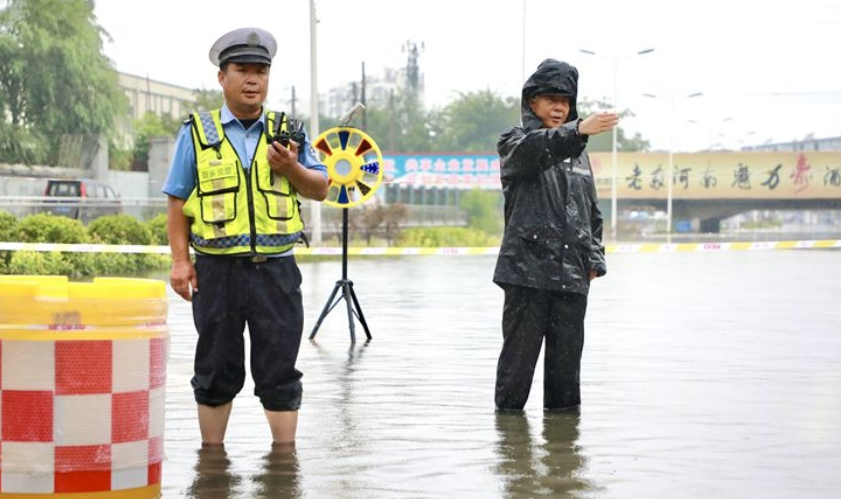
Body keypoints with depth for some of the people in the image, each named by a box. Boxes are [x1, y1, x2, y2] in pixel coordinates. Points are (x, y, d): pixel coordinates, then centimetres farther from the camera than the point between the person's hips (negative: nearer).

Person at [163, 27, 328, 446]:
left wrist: (291, 169, -8)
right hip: (217, 269, -1)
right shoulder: (197, 133, 5)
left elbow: (321, 190, 12)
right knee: (216, 370, 7)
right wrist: (180, 261, -5)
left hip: (276, 269, 1)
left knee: (280, 370, 3)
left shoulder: (287, 132, 10)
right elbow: (177, 202, 4)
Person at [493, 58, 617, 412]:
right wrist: (577, 130, -41)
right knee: (520, 351, -3)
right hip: (528, 268, -5)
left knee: (567, 356, 7)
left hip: (572, 274, 5)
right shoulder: (514, 143, 1)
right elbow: (532, 150, -24)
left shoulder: (578, 154, 20)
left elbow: (592, 211, 23)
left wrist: (595, 258, 10)